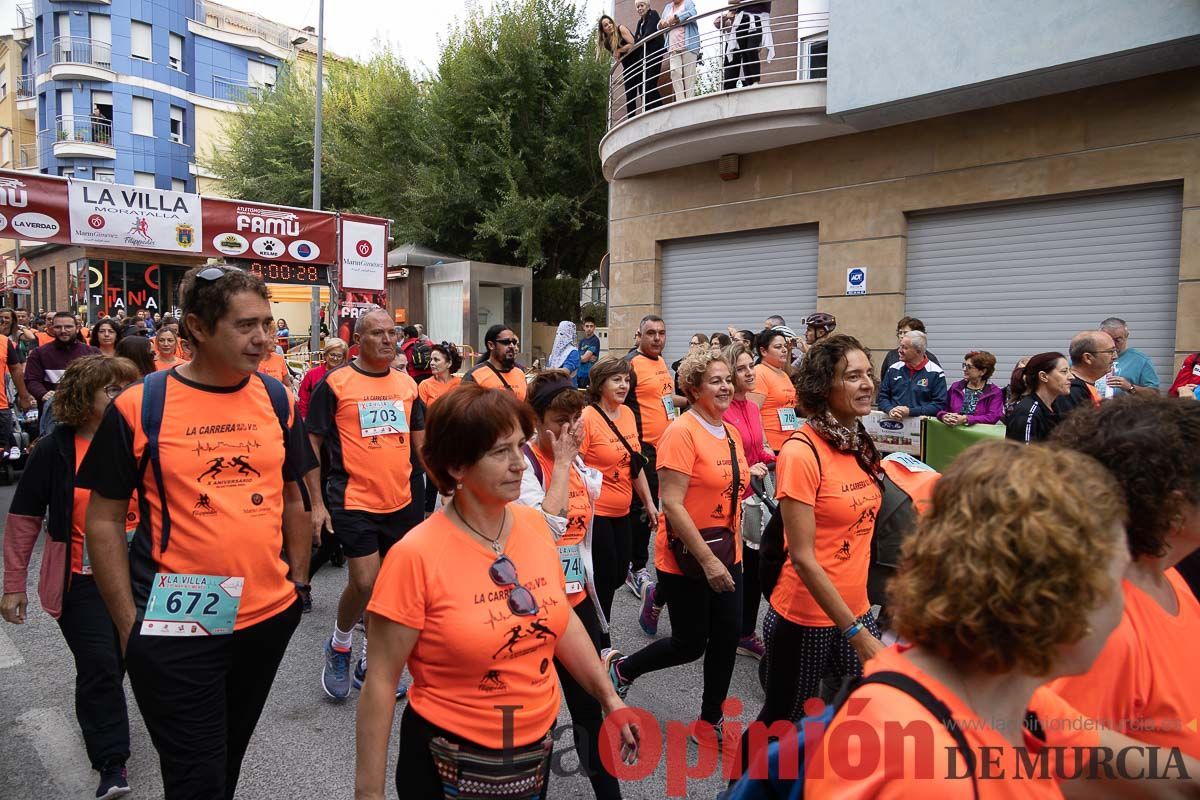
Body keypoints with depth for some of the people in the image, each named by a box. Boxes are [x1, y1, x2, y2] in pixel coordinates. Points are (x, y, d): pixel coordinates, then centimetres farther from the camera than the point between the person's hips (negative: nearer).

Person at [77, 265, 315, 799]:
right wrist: (129, 625, -6)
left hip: (269, 618, 4)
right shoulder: (137, 407, -11)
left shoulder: (278, 401, 0)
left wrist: (298, 586, 9)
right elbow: (104, 520, -4)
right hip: (174, 630, -4)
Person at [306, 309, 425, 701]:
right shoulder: (335, 383, -6)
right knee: (365, 582, -8)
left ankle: (368, 665, 29)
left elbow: (421, 440, 15)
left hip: (400, 503, 5)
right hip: (354, 502, -5)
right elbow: (311, 443, -3)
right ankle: (339, 645, 23)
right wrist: (316, 503, -6)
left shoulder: (407, 384, 8)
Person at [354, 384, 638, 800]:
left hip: (539, 747, 5)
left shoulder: (536, 525, -7)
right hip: (449, 761, -5)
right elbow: (382, 680, -15)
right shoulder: (416, 555, -22)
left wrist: (608, 696, 10)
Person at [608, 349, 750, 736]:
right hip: (686, 558, -7)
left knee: (727, 638, 11)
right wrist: (707, 560, -22)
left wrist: (735, 550, 16)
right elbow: (672, 504, -22)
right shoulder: (682, 432, -18)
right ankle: (622, 668, 31)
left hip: (726, 555, 7)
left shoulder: (731, 433, 7)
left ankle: (711, 721, 31)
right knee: (690, 645, 5)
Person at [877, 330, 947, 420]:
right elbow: (882, 396, 16)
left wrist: (910, 412, -12)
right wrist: (890, 410, -5)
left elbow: (939, 405, -2)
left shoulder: (936, 373, 2)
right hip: (892, 422, 3)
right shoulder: (894, 369, 14)